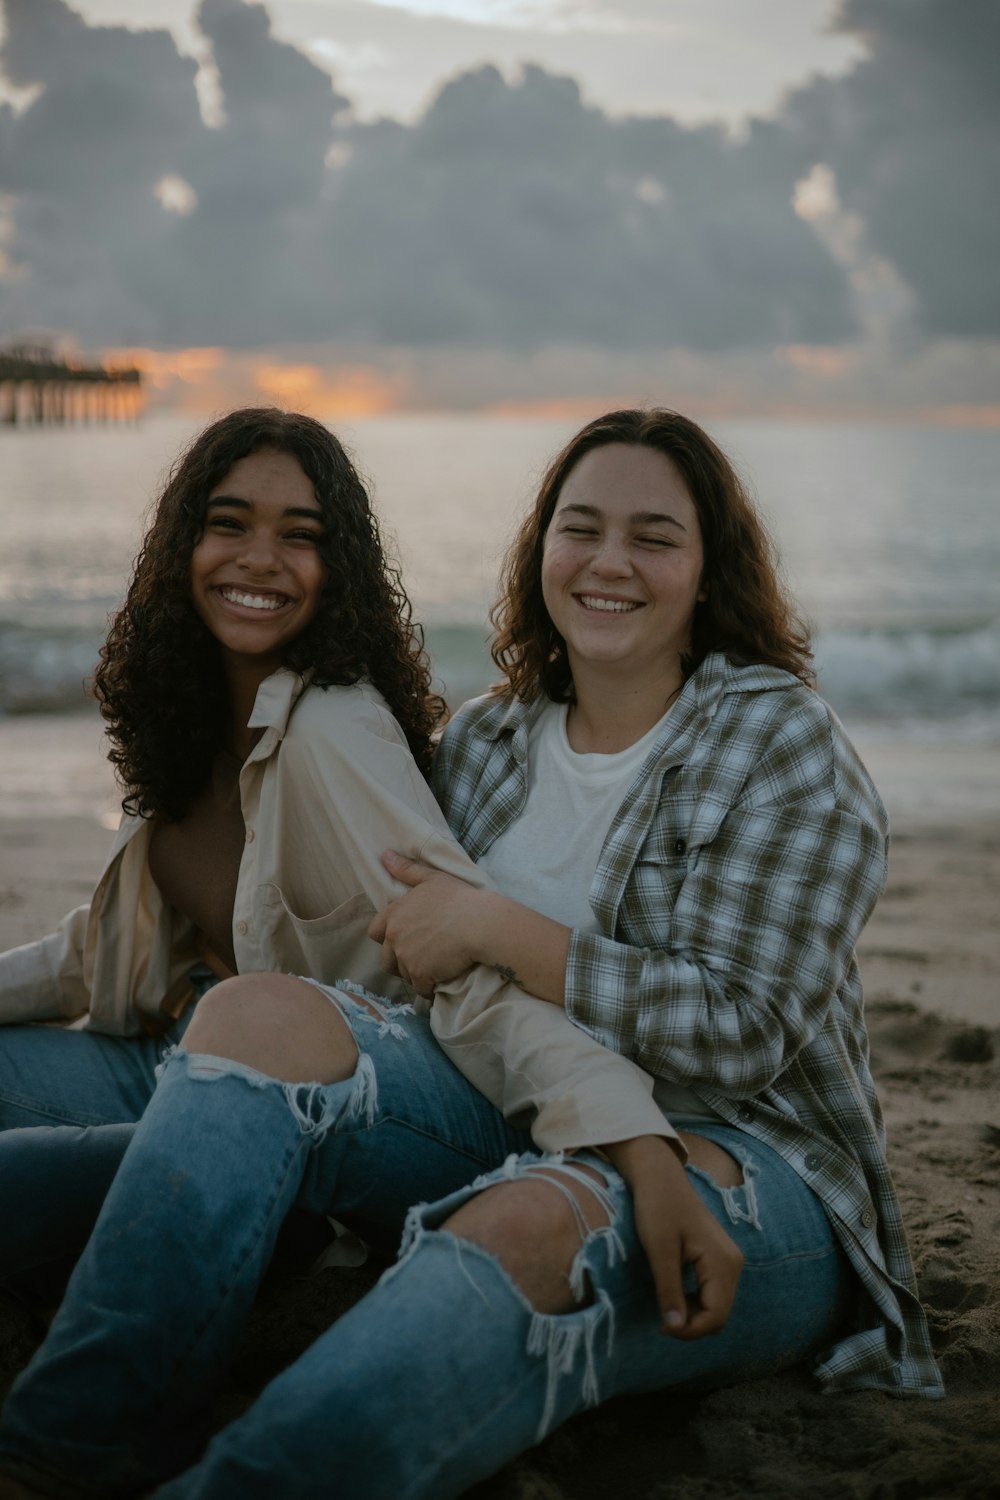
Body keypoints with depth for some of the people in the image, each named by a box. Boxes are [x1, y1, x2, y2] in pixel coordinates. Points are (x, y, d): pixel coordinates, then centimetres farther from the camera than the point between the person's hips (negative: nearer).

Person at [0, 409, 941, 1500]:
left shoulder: (783, 744, -3)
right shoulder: (484, 744, 12)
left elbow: (741, 1037, -13)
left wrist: (497, 929, -15)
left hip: (741, 1172, -5)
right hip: (496, 1137, 5)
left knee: (531, 1221, -40)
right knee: (257, 1011, -18)